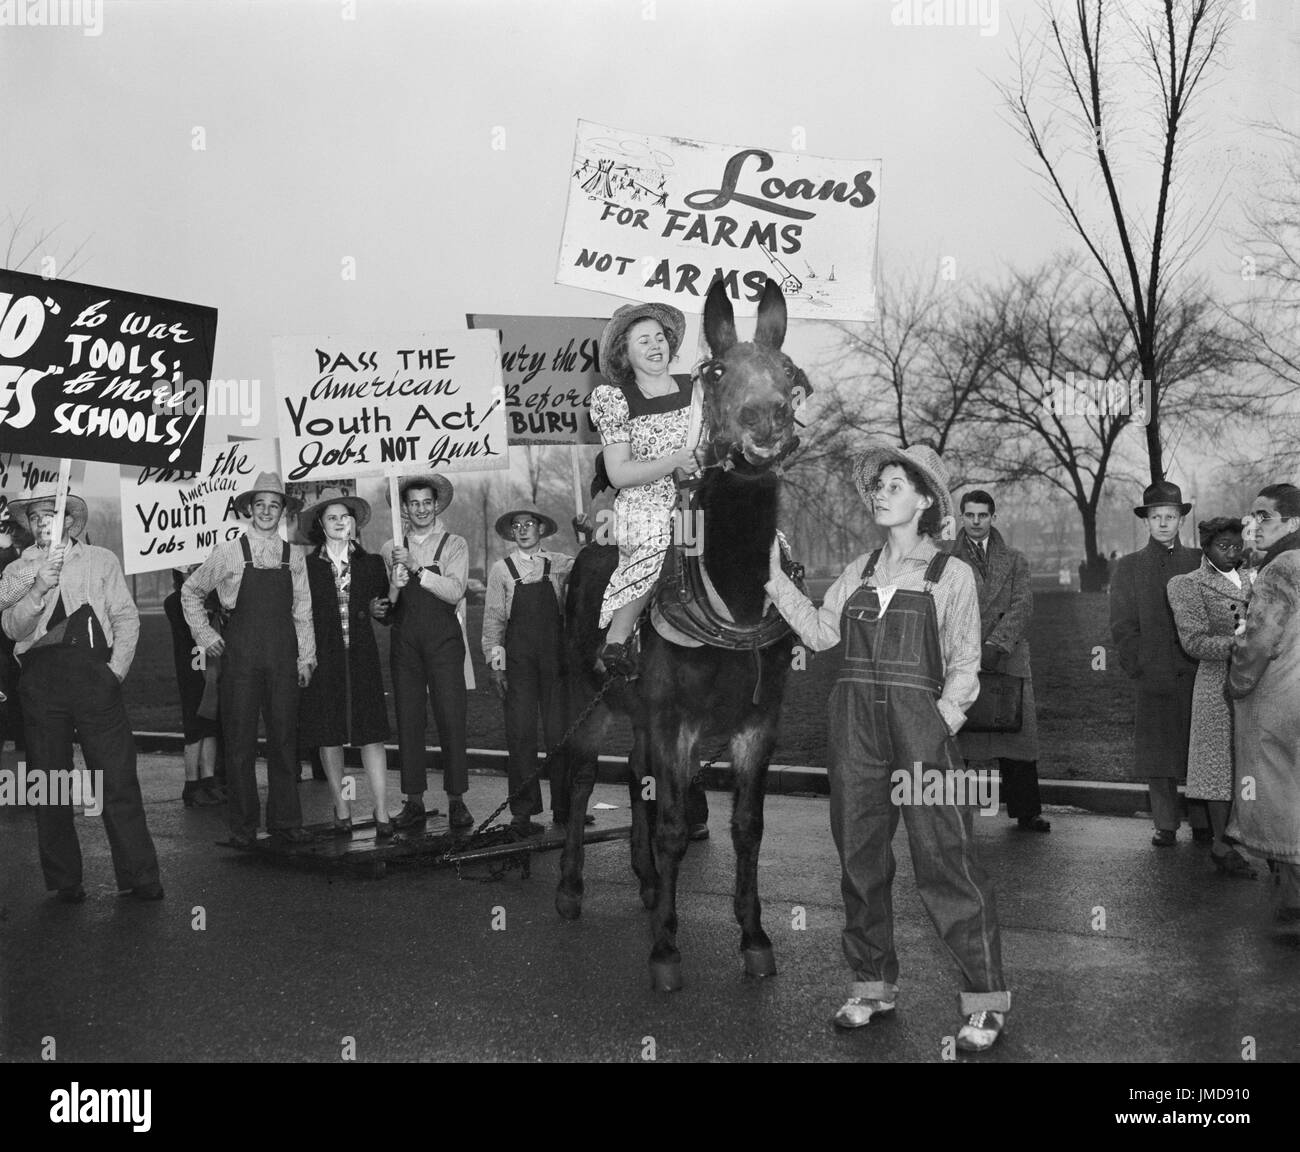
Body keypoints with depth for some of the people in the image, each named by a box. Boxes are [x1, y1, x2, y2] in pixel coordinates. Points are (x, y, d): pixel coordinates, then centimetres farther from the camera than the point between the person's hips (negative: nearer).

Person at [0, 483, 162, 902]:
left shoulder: (101, 560, 12)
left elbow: (126, 618, 7)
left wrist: (117, 668, -4)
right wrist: (40, 588, -16)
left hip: (94, 674, -1)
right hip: (41, 677, 2)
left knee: (118, 778, -5)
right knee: (49, 783, 4)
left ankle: (139, 876, 1)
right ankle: (64, 880, 14)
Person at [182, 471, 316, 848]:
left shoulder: (294, 556, 8)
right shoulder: (229, 552, 1)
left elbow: (303, 610, 11)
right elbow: (190, 591, 12)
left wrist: (306, 657, 7)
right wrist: (205, 634, 5)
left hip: (282, 657, 2)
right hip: (240, 655, -2)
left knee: (285, 739, 3)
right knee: (240, 742, 0)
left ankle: (285, 822, 11)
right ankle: (243, 826, 9)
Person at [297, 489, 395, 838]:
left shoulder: (371, 563, 9)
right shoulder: (306, 566, 4)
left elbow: (388, 616, 13)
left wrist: (379, 609, -8)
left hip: (361, 657, 0)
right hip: (321, 658, 0)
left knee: (371, 734, -4)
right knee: (327, 736, 3)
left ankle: (382, 812, -1)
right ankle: (341, 809, 15)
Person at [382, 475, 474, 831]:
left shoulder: (454, 545, 5)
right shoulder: (391, 549, 12)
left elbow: (455, 592, -10)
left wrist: (417, 568, -17)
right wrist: (394, 586, -13)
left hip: (443, 639, -2)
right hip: (404, 640, 2)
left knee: (451, 719, -5)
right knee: (407, 720, 1)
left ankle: (456, 800, 2)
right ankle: (414, 802, 7)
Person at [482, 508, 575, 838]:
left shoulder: (560, 564, 10)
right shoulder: (501, 570, 8)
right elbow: (493, 619, 6)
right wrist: (495, 662, -1)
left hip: (556, 655, 1)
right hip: (518, 657, -1)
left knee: (560, 733, 2)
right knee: (520, 734, -3)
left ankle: (564, 807, 11)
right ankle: (522, 811, 1)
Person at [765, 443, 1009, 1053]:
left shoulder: (951, 574, 3)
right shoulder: (860, 570, 15)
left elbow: (963, 665, 0)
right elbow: (821, 631, 6)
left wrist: (940, 724, -13)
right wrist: (775, 578, 2)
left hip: (922, 727, -5)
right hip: (855, 727, 5)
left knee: (945, 861, -6)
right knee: (859, 856, 9)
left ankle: (985, 1000, 3)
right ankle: (872, 985, 22)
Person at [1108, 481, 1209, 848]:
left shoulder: (1199, 562, 9)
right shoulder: (1128, 567, 8)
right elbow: (1122, 626, 5)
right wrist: (1142, 669, -5)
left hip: (1196, 676, 0)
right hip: (1151, 679, 0)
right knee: (1158, 752, 2)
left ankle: (1202, 824, 11)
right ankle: (1165, 826, 10)